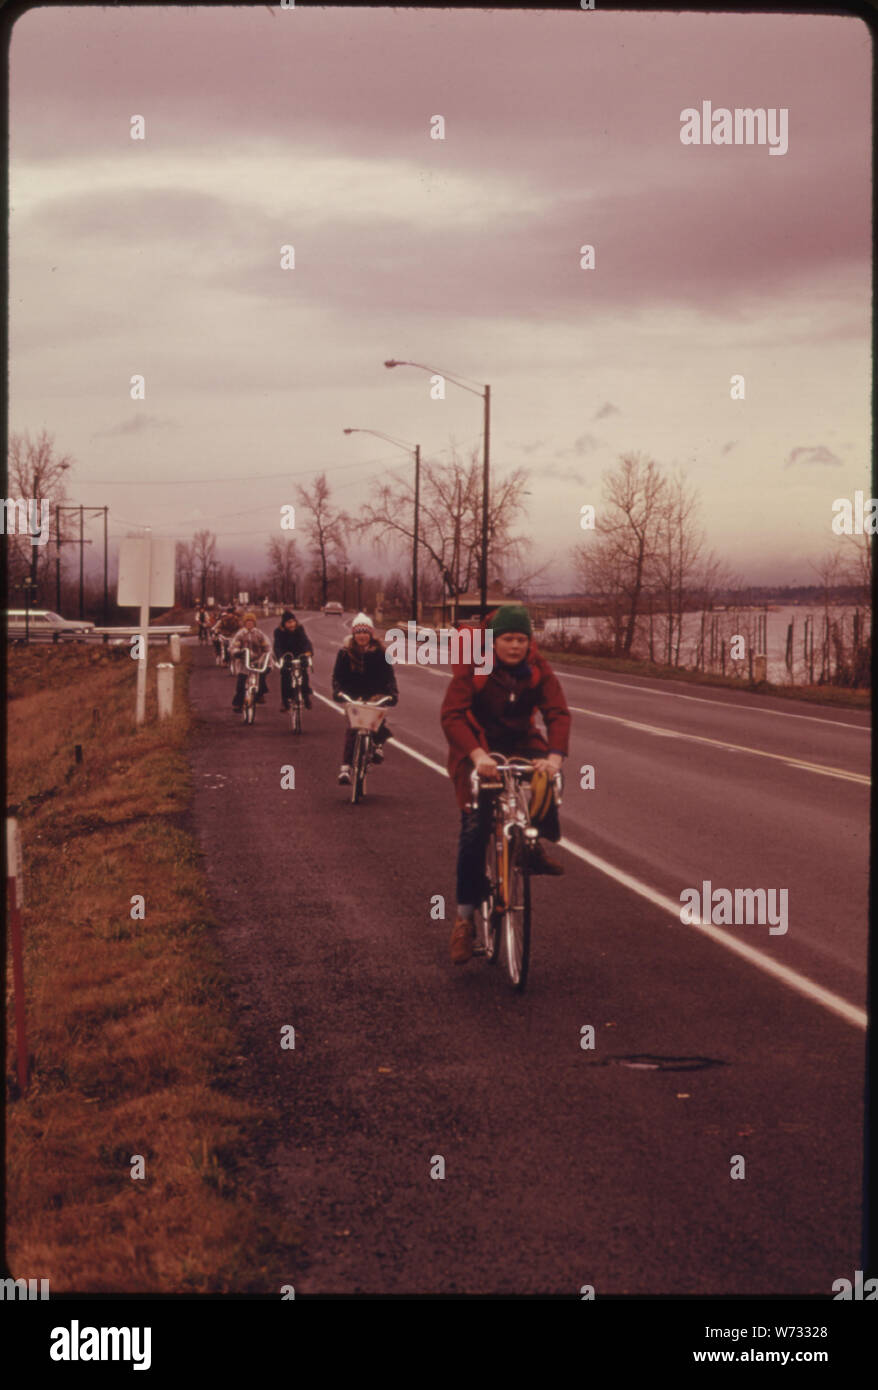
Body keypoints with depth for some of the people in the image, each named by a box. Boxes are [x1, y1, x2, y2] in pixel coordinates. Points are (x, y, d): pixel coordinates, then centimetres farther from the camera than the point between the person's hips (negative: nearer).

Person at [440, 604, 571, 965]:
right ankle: (464, 919, -6)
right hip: (477, 749, -4)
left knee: (546, 776, -29)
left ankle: (537, 846, -4)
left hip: (520, 743, 4)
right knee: (474, 829, -13)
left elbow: (558, 713, -17)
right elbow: (452, 715, -26)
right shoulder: (472, 668, -16)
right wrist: (477, 755, -42)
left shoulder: (537, 669, -8)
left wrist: (554, 756, -37)